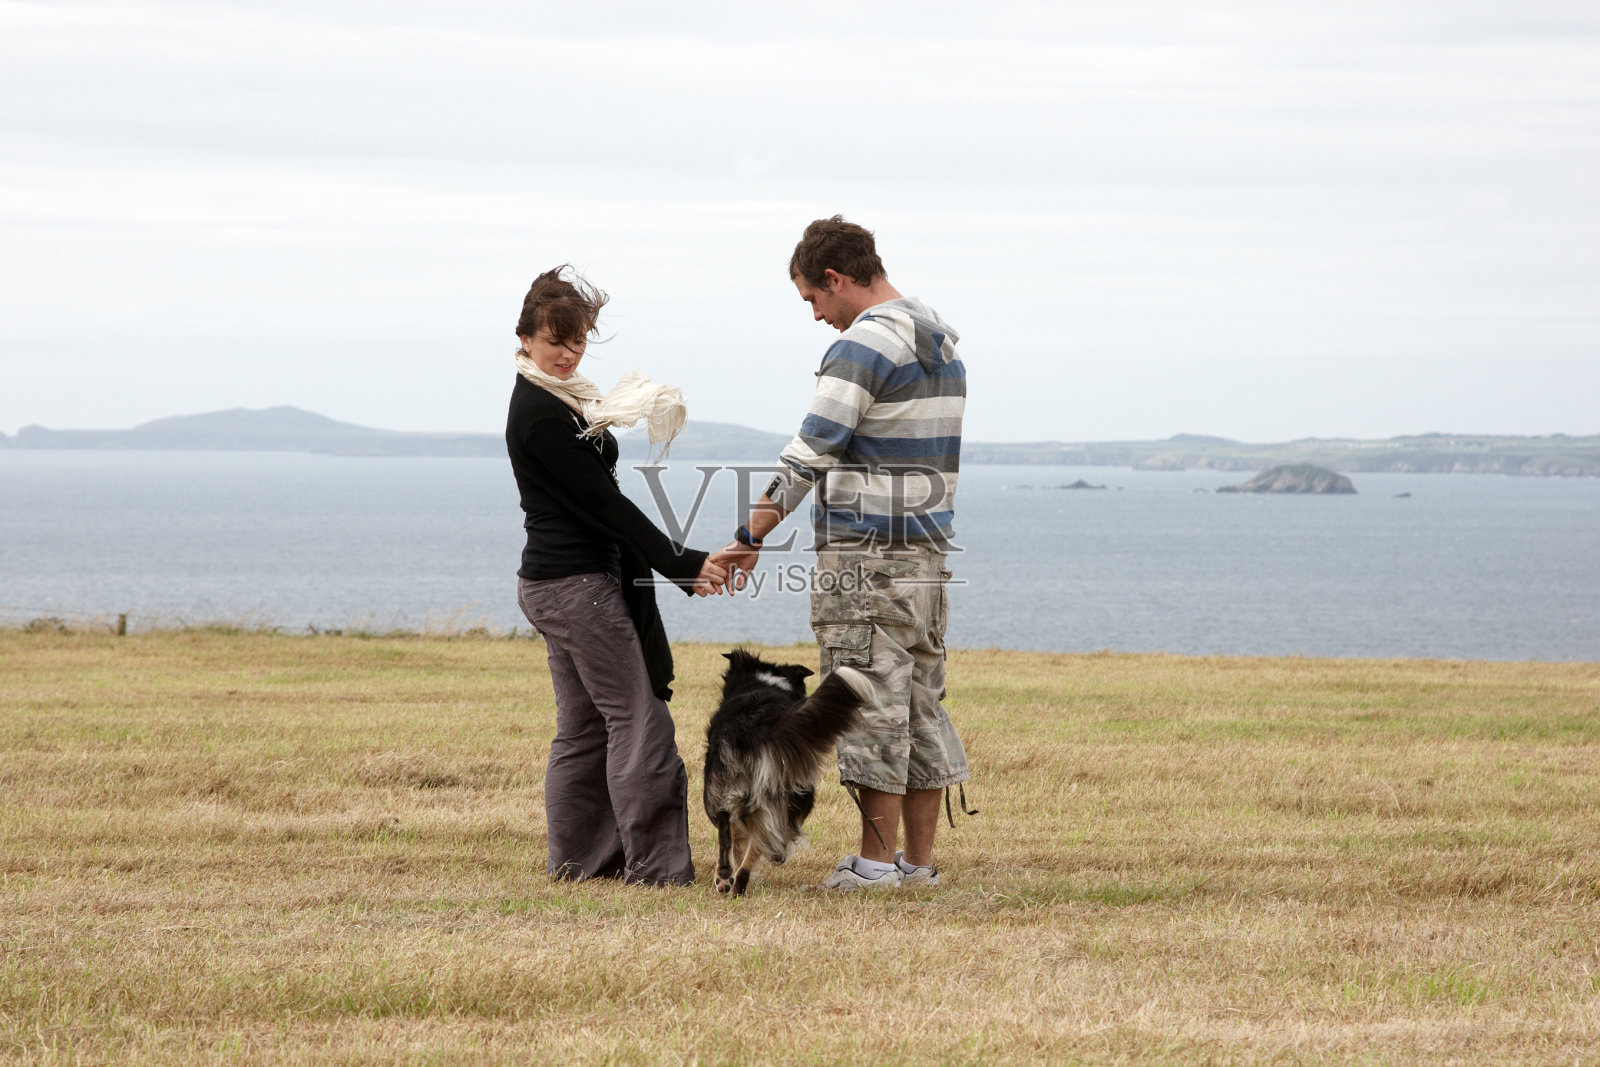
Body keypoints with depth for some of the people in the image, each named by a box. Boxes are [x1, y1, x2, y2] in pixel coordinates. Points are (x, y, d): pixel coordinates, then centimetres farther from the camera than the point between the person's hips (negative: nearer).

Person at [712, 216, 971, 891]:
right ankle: (919, 860, 12)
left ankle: (876, 861, -4)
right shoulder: (942, 342, 15)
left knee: (872, 707, -5)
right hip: (927, 551, 9)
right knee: (920, 704, 10)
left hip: (864, 554, -9)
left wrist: (751, 538, -8)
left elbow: (810, 454, -15)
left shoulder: (864, 344, -13)